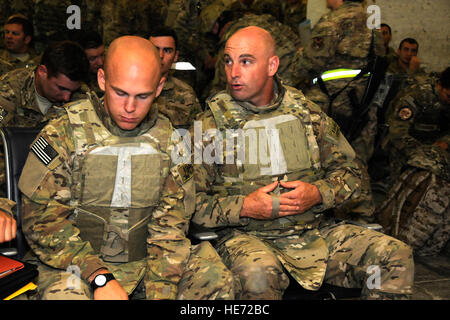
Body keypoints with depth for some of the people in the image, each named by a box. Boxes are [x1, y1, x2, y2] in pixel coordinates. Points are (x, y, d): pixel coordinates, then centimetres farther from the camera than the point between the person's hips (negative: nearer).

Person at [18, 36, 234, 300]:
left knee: (216, 278, -17)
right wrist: (100, 277, -19)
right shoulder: (63, 135, -5)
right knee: (67, 292, -34)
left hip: (145, 261, 3)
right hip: (74, 263, -3)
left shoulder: (169, 141, 4)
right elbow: (42, 218, -8)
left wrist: (161, 291, -14)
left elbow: (170, 226, 0)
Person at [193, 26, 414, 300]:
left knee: (397, 255, -14)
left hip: (316, 233, 4)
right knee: (258, 274, -38)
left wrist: (317, 194, -8)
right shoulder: (209, 125, 1)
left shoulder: (307, 112, 9)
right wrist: (244, 207, -16)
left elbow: (350, 174, 13)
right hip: (248, 236, -3)